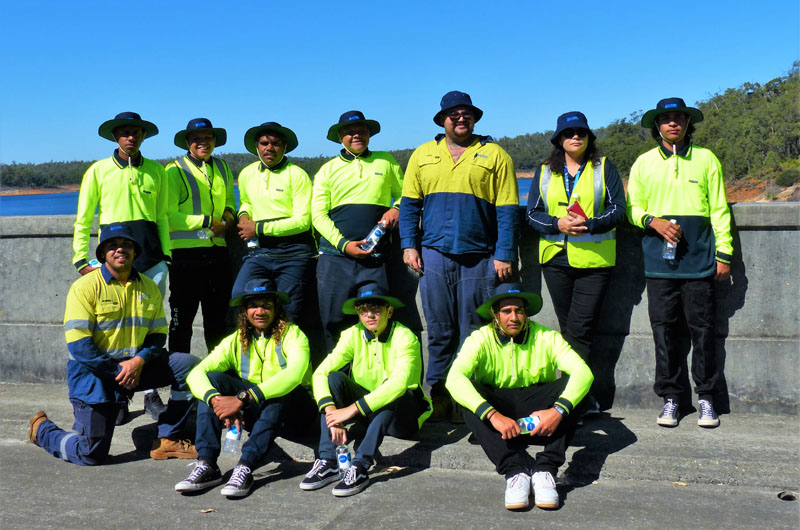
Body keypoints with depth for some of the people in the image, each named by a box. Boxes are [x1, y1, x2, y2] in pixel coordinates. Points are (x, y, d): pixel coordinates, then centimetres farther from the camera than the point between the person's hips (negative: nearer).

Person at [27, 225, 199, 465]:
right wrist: (118, 370, -17)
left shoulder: (148, 288, 6)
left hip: (137, 365, 5)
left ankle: (167, 440, -3)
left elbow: (158, 333, 6)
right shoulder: (85, 286, -10)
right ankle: (42, 428, 27)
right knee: (92, 455, -6)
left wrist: (140, 360, -15)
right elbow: (79, 345, -15)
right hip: (94, 373, -5)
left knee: (189, 365, -14)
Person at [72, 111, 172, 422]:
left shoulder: (156, 171, 12)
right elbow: (83, 220, 7)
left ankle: (151, 394, 9)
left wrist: (166, 253, 10)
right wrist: (81, 259, 0)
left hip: (152, 256, 2)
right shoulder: (98, 171, 6)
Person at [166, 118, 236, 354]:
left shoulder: (222, 168, 14)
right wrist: (207, 221, -14)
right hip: (186, 252, -5)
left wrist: (229, 215, 3)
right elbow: (168, 216, -9)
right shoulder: (175, 171, -2)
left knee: (218, 316, 12)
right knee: (182, 317, 2)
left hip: (218, 250, 5)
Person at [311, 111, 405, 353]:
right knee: (334, 322, -2)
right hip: (335, 253, 0)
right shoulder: (328, 169, 13)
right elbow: (318, 214, 6)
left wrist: (397, 209, -3)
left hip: (376, 256, 0)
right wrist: (343, 243, -9)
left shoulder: (387, 161, 17)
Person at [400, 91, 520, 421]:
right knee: (439, 331, 5)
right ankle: (439, 397, 13)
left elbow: (507, 210, 2)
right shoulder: (423, 155, 13)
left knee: (474, 333, 2)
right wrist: (409, 245, 2)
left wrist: (504, 255, -6)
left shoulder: (495, 155, 6)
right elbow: (409, 205, 14)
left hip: (479, 257, -2)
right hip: (434, 255, 2)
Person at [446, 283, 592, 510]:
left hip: (538, 414, 1)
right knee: (467, 392, -29)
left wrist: (559, 410, -36)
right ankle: (515, 470, -37)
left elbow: (583, 372, -19)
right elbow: (454, 378, -27)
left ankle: (545, 469, -30)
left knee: (573, 386, -24)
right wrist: (493, 415, -39)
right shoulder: (480, 339, -9)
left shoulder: (547, 337, -6)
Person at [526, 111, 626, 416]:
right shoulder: (544, 172, 14)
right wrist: (558, 224, -11)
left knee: (580, 328, -11)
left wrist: (590, 225, -17)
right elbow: (532, 213, 9)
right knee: (568, 328, 8)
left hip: (594, 259, -3)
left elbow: (618, 210, 0)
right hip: (556, 258, 3)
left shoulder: (605, 168, 7)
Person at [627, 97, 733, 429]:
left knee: (702, 327, 1)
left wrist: (724, 253, 2)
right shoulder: (644, 163, 10)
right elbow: (632, 208, 12)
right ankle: (670, 397, 13)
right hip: (659, 260, 1)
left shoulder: (706, 159, 8)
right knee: (664, 328, 2)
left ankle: (706, 396, 13)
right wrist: (653, 221, -9)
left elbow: (719, 209, 8)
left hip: (699, 258, -1)